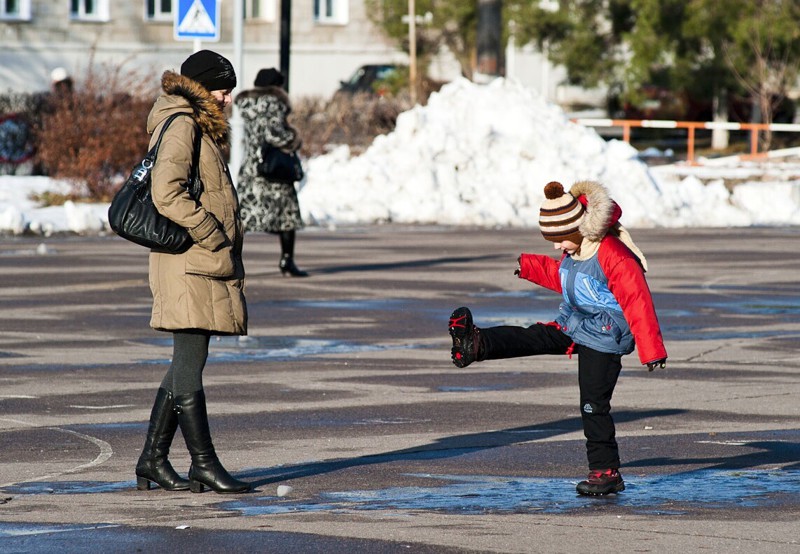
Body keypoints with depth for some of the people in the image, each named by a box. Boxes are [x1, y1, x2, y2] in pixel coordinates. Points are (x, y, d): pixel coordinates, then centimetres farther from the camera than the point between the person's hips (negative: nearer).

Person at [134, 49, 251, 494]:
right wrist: (212, 235, -17)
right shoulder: (180, 127, -11)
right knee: (190, 362, -7)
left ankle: (153, 459, 15)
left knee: (187, 364, 11)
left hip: (207, 263, 10)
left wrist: (227, 248, 16)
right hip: (189, 262, -10)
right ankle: (204, 462, -6)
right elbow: (167, 194, -22)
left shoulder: (199, 128, 20)